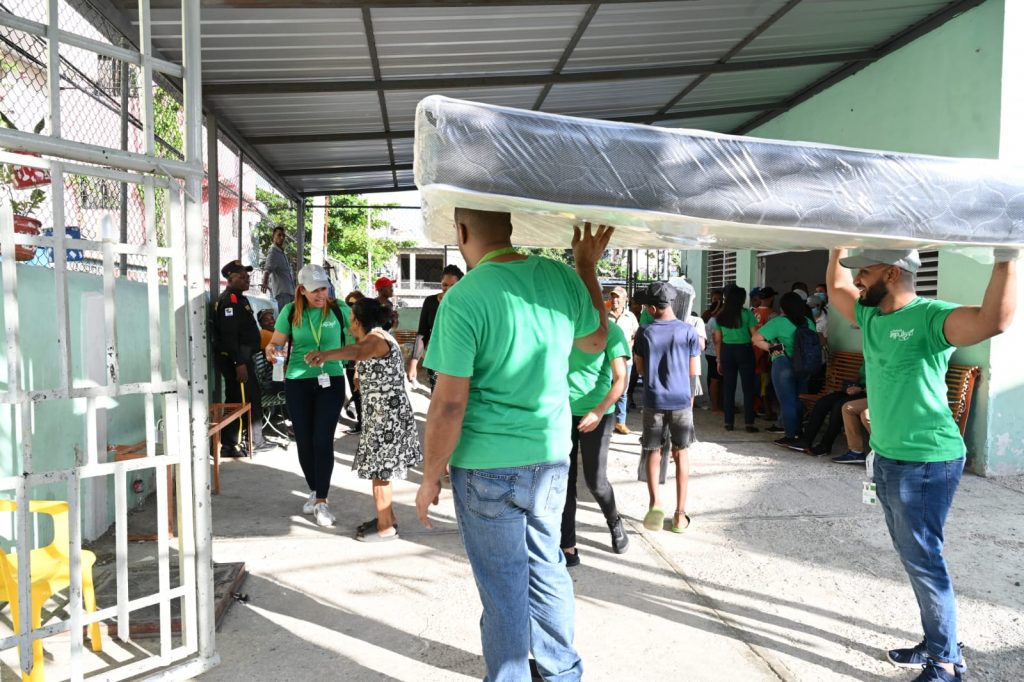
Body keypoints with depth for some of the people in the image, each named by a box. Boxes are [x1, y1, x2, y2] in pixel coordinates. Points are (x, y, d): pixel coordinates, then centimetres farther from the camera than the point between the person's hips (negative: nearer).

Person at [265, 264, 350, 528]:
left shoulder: (339, 310, -3)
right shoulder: (291, 311, 0)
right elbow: (276, 342, 4)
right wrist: (271, 350, -19)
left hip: (331, 382, -2)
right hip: (297, 383, 2)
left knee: (323, 440, -8)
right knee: (303, 441, 7)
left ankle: (322, 501, 1)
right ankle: (314, 491, 29)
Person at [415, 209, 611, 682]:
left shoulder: (463, 299, -18)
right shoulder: (561, 277, -2)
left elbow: (449, 405, -18)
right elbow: (596, 340, 17)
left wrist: (430, 479, -5)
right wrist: (588, 267, 24)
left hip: (488, 467, -5)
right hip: (551, 457, 6)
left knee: (503, 587, 10)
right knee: (547, 568, 22)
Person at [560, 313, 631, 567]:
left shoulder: (610, 331, -8)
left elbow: (621, 379, -11)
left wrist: (599, 411, -24)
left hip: (596, 415, -3)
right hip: (562, 413, 3)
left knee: (595, 481, 4)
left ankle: (615, 523, 35)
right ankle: (568, 548, 13)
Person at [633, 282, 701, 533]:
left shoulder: (645, 332, -4)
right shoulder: (689, 331, -5)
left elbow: (640, 369, 4)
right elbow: (694, 370, 0)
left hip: (654, 401, 0)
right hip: (681, 400, 0)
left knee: (653, 453, 12)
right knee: (681, 454, 11)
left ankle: (655, 501, -10)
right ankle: (680, 514, 14)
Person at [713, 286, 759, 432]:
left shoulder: (720, 316, 6)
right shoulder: (746, 314, -5)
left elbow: (717, 340, 8)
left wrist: (719, 360, 13)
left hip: (726, 351, 3)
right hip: (744, 350, -3)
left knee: (728, 387, 8)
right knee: (748, 388, 3)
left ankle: (728, 422, 11)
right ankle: (748, 423, 2)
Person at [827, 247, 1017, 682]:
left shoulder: (930, 317, -20)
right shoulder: (871, 316, 6)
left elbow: (993, 321, -38)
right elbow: (835, 289, 25)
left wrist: (1006, 257, -42)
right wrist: (838, 245, 22)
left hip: (926, 463, -9)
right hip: (887, 458, 9)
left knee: (922, 559, 0)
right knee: (912, 555, 17)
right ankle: (937, 644, 31)